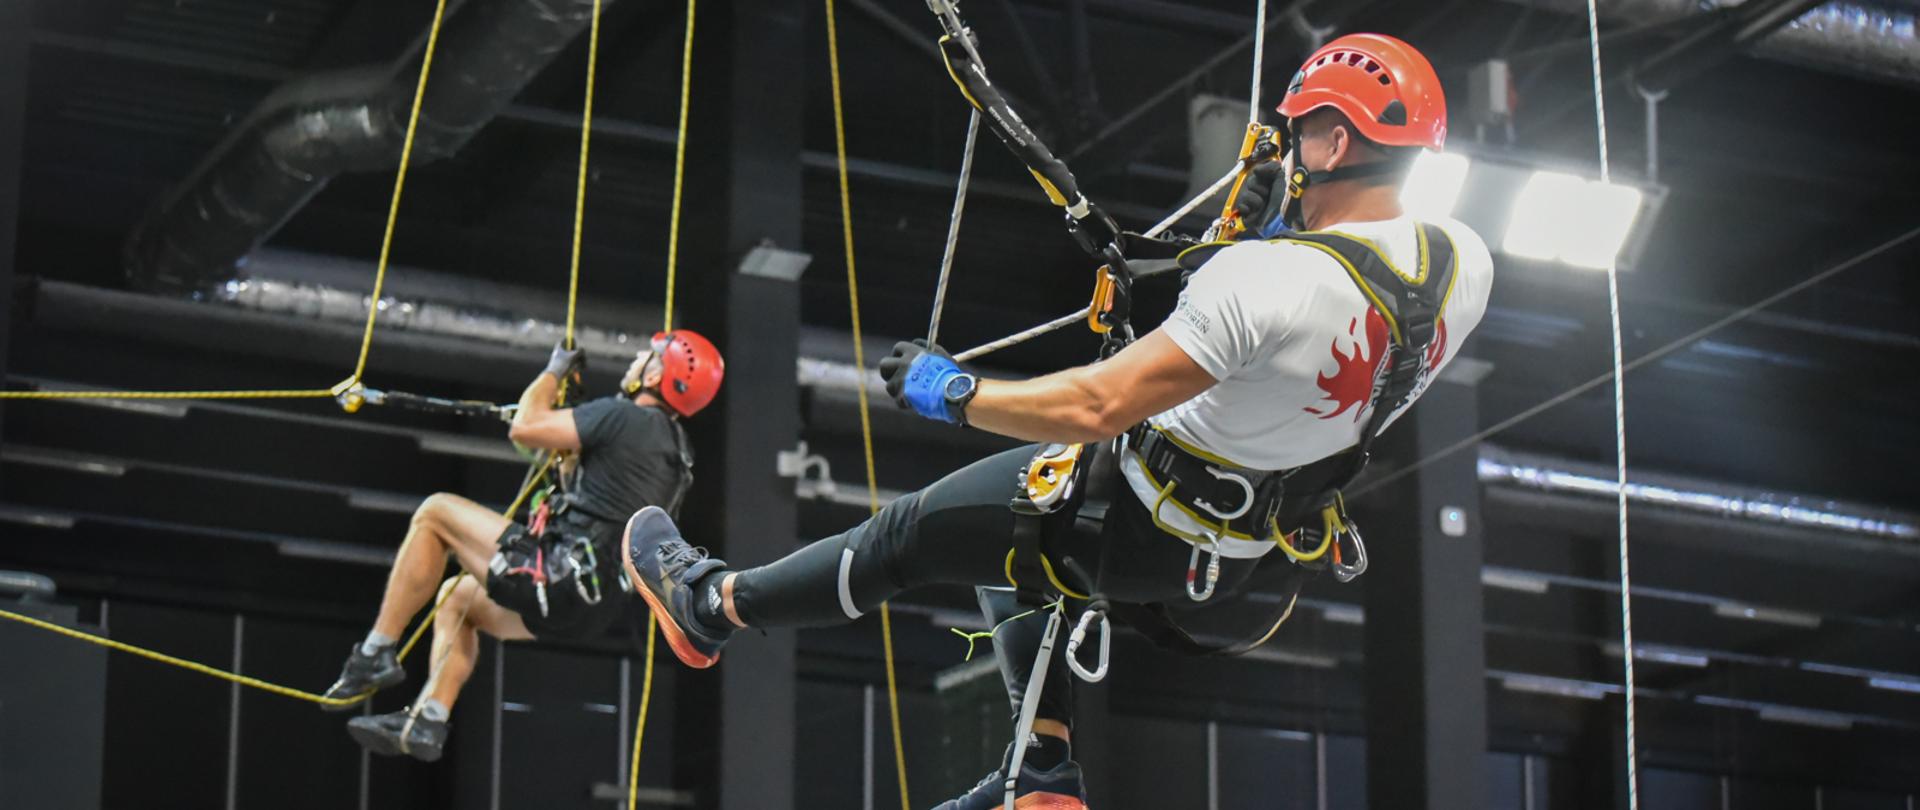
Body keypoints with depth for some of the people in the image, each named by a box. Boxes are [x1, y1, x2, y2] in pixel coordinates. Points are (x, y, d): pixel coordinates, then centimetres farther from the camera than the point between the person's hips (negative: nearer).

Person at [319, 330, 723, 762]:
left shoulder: (626, 417, -12)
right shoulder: (673, 444, 16)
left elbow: (524, 428, -10)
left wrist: (555, 372, 6)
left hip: (558, 579, -10)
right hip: (596, 604, 10)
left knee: (435, 512, 1)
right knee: (457, 597, 29)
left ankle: (376, 653, 1)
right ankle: (427, 722, 17)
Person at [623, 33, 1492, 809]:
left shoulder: (1265, 278, -34)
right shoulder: (1466, 264, -12)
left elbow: (1096, 406, -30)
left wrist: (953, 394, -17)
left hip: (1153, 535, -8)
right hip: (1261, 540, 8)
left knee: (912, 532, 12)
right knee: (1001, 517, 27)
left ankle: (711, 603, 33)